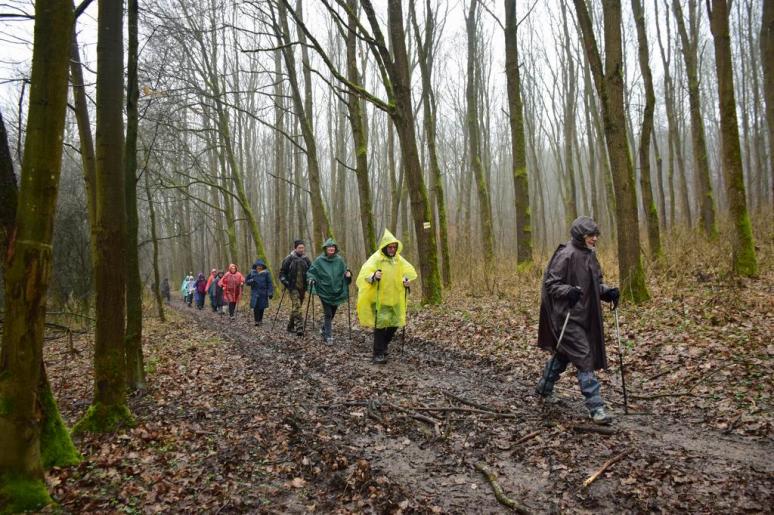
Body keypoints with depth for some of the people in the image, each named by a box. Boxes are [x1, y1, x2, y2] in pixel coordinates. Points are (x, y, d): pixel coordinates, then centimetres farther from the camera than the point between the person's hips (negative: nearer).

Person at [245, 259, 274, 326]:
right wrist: (251, 281, -10)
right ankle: (256, 321, -7)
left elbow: (270, 283, -1)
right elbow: (246, 281, 13)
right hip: (255, 293, 0)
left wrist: (270, 293, -8)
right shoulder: (252, 272, 6)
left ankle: (260, 320, 22)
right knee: (255, 307, -9)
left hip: (263, 293, 0)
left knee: (262, 307, 6)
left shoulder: (266, 273, 1)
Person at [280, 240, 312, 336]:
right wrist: (284, 281, -9)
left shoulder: (306, 259, 7)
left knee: (296, 307, 12)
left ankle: (291, 326, 26)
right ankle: (299, 327, -24)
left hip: (302, 287, 4)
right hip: (293, 287, -4)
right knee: (296, 306, -18)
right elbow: (282, 272, 3)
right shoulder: (289, 259, -3)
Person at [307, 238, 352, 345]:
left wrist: (348, 274, -11)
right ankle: (328, 336, -1)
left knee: (332, 313, 14)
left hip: (336, 291, 3)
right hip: (324, 291, -3)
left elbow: (345, 271, 11)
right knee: (328, 314, -8)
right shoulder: (319, 260, -6)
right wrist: (311, 279, -18)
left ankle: (325, 330, 38)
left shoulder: (339, 260, 1)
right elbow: (311, 272, 1)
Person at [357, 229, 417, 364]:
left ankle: (382, 346, 33)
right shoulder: (376, 258, -13)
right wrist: (373, 276, -44)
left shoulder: (398, 259, 5)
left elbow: (409, 271, 16)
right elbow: (365, 274, -23)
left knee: (394, 324, 10)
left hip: (395, 298, 6)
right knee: (380, 324, -7)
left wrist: (406, 279, -5)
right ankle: (378, 354, 2)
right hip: (379, 298, -6)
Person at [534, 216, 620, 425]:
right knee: (583, 357, -9)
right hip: (568, 316, -9)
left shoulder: (590, 255, 10)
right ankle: (595, 407, -4)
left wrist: (608, 291, -1)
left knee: (564, 353, 20)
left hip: (584, 315, 9)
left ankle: (544, 387, 39)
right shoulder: (566, 255, -16)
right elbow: (550, 283, -17)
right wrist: (569, 291, -33)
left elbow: (595, 283, 18)